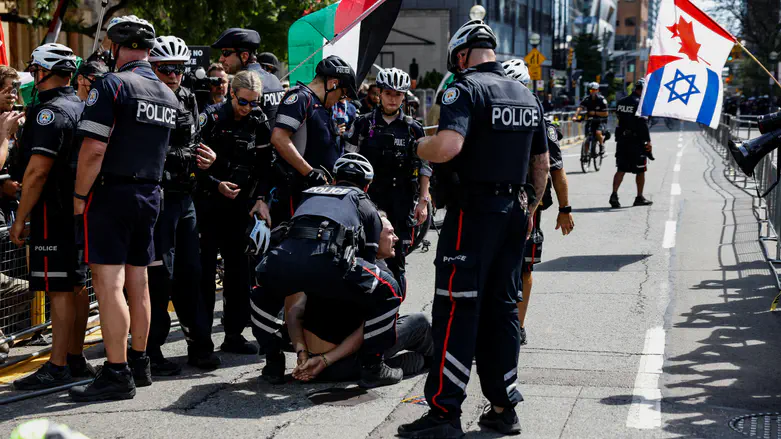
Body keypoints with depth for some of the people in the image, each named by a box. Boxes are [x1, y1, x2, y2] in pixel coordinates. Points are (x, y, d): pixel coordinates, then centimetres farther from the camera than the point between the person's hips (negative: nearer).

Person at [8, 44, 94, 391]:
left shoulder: (50, 112, -15)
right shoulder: (82, 107, 14)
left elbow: (38, 170, -21)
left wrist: (20, 218, -15)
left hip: (54, 213, -9)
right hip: (79, 208, 9)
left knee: (59, 289, -8)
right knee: (77, 286, 13)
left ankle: (57, 368, -7)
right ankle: (76, 359, 20)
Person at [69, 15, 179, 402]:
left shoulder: (112, 85, -12)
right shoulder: (169, 95, 12)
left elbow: (94, 149, -17)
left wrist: (80, 196, -11)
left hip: (111, 194, -8)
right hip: (150, 194, 8)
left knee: (108, 284, -7)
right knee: (138, 283, 14)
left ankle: (117, 374, -9)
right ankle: (139, 363, 22)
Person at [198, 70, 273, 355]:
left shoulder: (259, 124, 5)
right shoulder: (211, 118, -7)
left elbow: (264, 166, 7)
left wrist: (260, 198, -6)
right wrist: (216, 184, -19)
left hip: (240, 206, 4)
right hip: (209, 204, -4)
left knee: (239, 269, 6)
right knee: (205, 270, -3)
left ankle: (234, 334, 14)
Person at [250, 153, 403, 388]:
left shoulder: (310, 196, 40)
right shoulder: (366, 207, 30)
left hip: (282, 256, 4)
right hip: (326, 260, -4)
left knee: (264, 295, 39)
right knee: (387, 292, 19)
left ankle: (273, 365, 35)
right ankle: (372, 369, 19)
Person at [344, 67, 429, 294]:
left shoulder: (413, 128, 5)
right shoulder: (363, 124, 5)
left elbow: (424, 168, 6)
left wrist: (423, 201, -1)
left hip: (401, 201, 0)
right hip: (369, 197, 0)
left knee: (397, 260, 0)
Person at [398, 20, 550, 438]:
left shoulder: (466, 88, -11)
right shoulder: (527, 95, 14)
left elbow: (448, 146, -27)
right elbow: (543, 162, 19)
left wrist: (420, 147, -6)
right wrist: (530, 208, 28)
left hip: (472, 214, -7)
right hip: (513, 212, 7)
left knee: (456, 312, -5)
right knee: (501, 309, 12)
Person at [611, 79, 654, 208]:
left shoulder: (621, 102, 10)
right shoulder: (640, 103, -13)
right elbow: (643, 124, -16)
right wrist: (648, 141, -14)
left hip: (622, 140, 6)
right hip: (636, 141, -6)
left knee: (621, 169, 4)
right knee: (640, 170, 8)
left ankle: (614, 195, -11)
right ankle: (639, 197, 15)